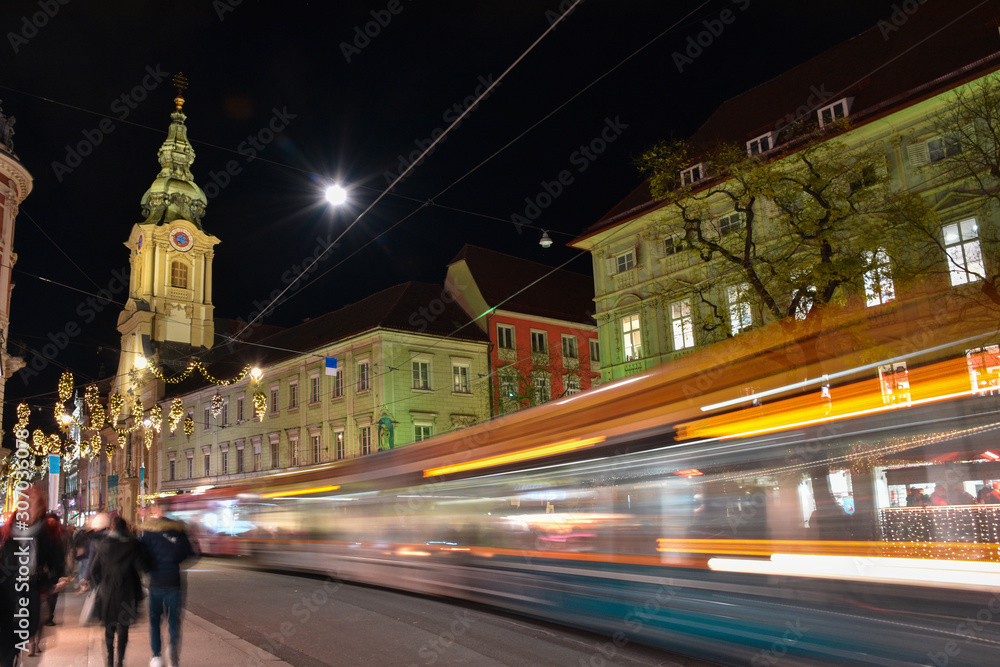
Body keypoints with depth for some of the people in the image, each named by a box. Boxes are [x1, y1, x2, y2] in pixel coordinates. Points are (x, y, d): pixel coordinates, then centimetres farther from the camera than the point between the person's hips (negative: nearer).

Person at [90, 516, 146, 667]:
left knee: (109, 627, 15)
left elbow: (94, 569, 4)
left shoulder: (104, 544, 0)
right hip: (126, 592, -2)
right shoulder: (132, 544, -6)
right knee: (123, 627, 5)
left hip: (107, 591, 2)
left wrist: (99, 585, 15)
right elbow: (141, 567, -10)